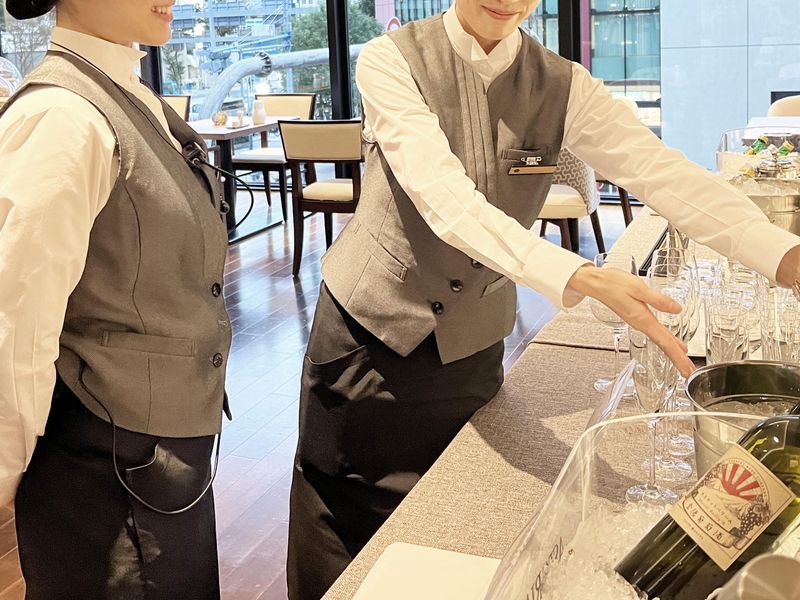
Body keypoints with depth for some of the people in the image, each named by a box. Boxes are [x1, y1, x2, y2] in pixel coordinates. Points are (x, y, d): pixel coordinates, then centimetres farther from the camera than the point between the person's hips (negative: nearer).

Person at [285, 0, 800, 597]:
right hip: (368, 327, -2)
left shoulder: (563, 86, -6)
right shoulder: (390, 61, -16)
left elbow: (667, 174, -19)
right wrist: (581, 277, -42)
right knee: (339, 519, 11)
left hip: (471, 341, 2)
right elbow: (441, 196, -30)